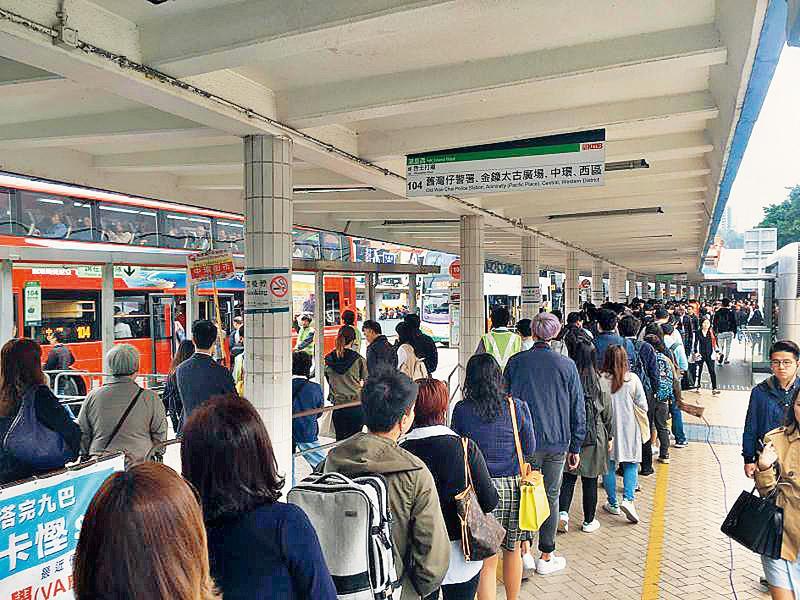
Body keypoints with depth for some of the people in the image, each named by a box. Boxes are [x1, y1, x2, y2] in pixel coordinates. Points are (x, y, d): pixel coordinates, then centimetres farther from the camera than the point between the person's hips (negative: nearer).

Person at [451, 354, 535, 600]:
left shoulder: (462, 410, -8)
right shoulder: (518, 407, -5)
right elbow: (530, 449, 3)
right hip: (513, 485, 2)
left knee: (486, 558, 7)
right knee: (512, 549, 22)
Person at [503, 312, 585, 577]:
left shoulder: (515, 362, -4)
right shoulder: (567, 365, -2)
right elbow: (578, 410, 2)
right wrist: (575, 447, 10)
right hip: (557, 443, 1)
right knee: (551, 497, 11)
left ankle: (523, 553, 12)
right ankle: (546, 557, 20)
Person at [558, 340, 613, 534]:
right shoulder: (600, 383, -10)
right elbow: (608, 414, -2)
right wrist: (609, 437, 12)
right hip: (594, 438, 0)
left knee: (568, 477, 13)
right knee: (590, 480, 10)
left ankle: (563, 512, -3)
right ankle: (589, 521, 22)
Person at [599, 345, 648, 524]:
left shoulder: (600, 379, -11)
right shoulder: (633, 379, -8)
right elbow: (643, 406, -2)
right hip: (629, 428, 0)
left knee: (609, 466, 11)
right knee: (631, 464, 12)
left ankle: (613, 504, 20)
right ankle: (628, 499, -5)